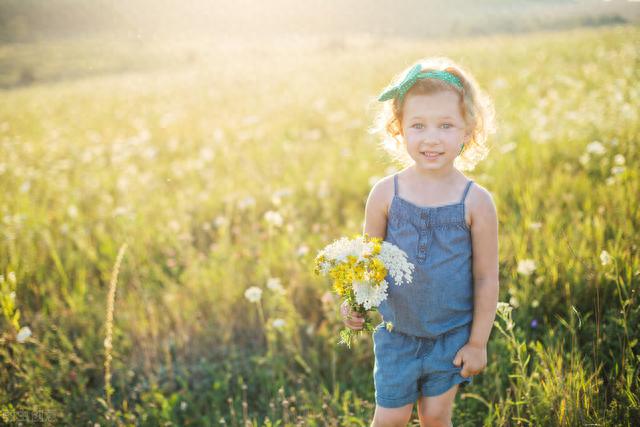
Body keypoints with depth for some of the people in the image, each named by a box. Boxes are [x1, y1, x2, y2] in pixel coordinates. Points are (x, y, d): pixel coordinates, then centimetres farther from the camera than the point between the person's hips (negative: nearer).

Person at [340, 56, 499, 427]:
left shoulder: (476, 201, -14)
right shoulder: (386, 193, -11)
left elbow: (486, 278, -7)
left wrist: (478, 342, -3)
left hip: (452, 335, -1)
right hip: (396, 332, 1)